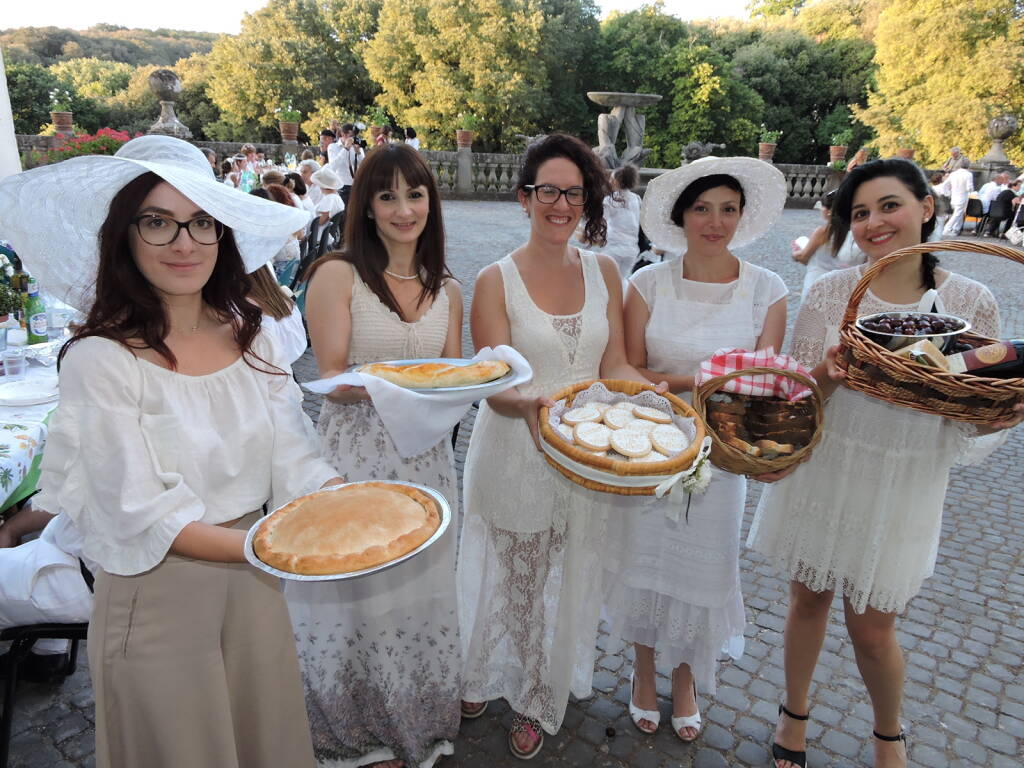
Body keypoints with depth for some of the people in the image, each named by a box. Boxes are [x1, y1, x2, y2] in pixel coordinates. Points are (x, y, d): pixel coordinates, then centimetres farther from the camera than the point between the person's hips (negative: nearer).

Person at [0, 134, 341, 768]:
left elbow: (295, 461, -3)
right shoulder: (102, 359, -17)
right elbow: (142, 515, -19)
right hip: (160, 599, -4)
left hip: (255, 586, 5)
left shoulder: (248, 337, -2)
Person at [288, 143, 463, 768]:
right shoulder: (338, 275, -8)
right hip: (353, 456, -4)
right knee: (357, 602, 9)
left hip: (424, 459, 5)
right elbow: (334, 380, -11)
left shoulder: (447, 290, 8)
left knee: (421, 597, 17)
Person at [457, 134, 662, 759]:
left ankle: (541, 700, 43)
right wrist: (531, 406, -36)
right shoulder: (496, 281, -9)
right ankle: (485, 676, 47)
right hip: (516, 455, -3)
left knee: (569, 583, 16)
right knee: (514, 582, 15)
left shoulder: (605, 272, 1)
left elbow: (615, 365, 1)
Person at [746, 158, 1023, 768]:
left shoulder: (973, 303, -6)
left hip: (902, 489, 0)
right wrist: (826, 377, -26)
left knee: (873, 629, 12)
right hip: (820, 473, 1)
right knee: (809, 600, 16)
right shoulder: (831, 291, -6)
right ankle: (796, 712, 44)